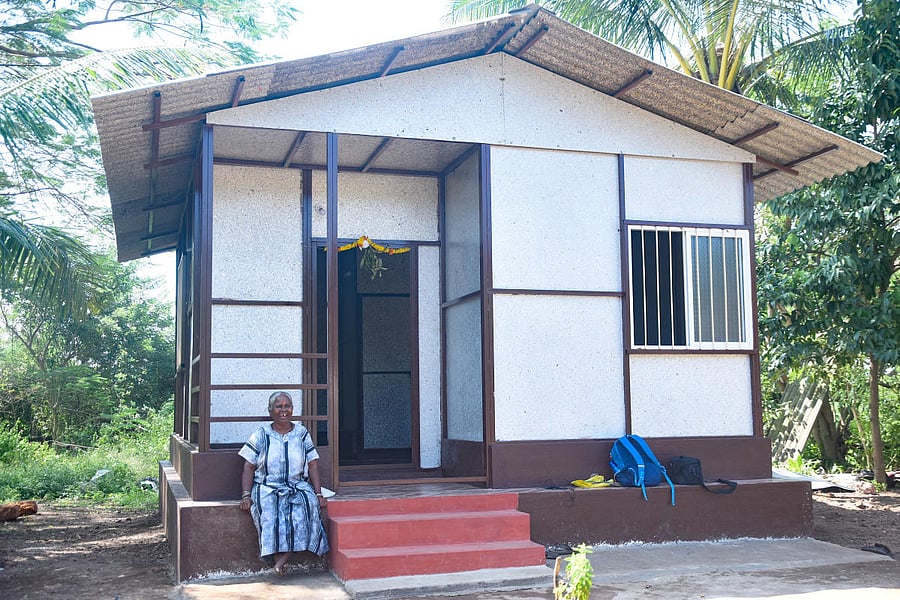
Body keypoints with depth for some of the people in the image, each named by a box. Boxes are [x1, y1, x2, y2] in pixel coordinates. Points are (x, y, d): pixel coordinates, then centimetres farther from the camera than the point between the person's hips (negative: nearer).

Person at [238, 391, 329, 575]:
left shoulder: (302, 433, 11)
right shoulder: (260, 435, 6)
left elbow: (312, 465, 7)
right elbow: (249, 467, 3)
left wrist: (319, 493, -4)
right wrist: (246, 495, -10)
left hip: (298, 485, 1)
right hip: (267, 486, -1)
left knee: (308, 503, -32)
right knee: (269, 507, -35)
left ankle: (284, 556, -31)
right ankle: (277, 555, -34)